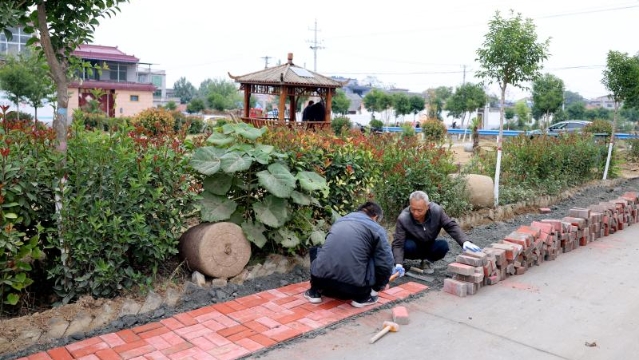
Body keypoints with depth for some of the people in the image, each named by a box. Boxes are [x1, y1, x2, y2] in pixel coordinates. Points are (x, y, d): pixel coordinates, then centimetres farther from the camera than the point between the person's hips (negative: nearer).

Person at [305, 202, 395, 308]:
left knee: (315, 250, 32)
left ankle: (315, 292, 24)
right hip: (354, 287, -4)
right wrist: (378, 286, 23)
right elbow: (386, 265, 2)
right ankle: (362, 297, 15)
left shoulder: (340, 221, 23)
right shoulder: (377, 229, 8)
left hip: (322, 280, 4)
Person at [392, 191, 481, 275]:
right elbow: (397, 244, -30)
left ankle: (426, 261, 1)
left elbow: (451, 226, -18)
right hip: (413, 248, -3)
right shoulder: (403, 219, -30)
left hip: (429, 246, 3)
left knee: (443, 245, -26)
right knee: (408, 246, -36)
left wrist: (465, 242, -34)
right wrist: (398, 264, -45)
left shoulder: (437, 211, -24)